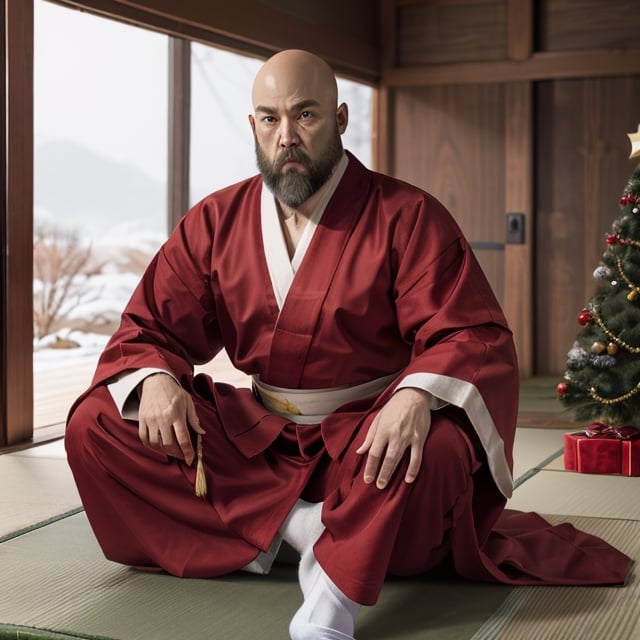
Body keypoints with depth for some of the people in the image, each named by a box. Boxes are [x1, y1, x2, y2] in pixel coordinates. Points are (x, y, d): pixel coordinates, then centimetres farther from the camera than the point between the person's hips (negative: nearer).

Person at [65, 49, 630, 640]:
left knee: (436, 447, -39)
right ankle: (297, 526, -18)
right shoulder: (214, 223, 3)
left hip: (366, 439, -4)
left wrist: (416, 395, -38)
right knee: (96, 424, -14)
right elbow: (150, 330, 5)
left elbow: (473, 337, -15)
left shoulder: (406, 216, -7)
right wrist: (155, 381, -20)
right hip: (257, 438, 5)